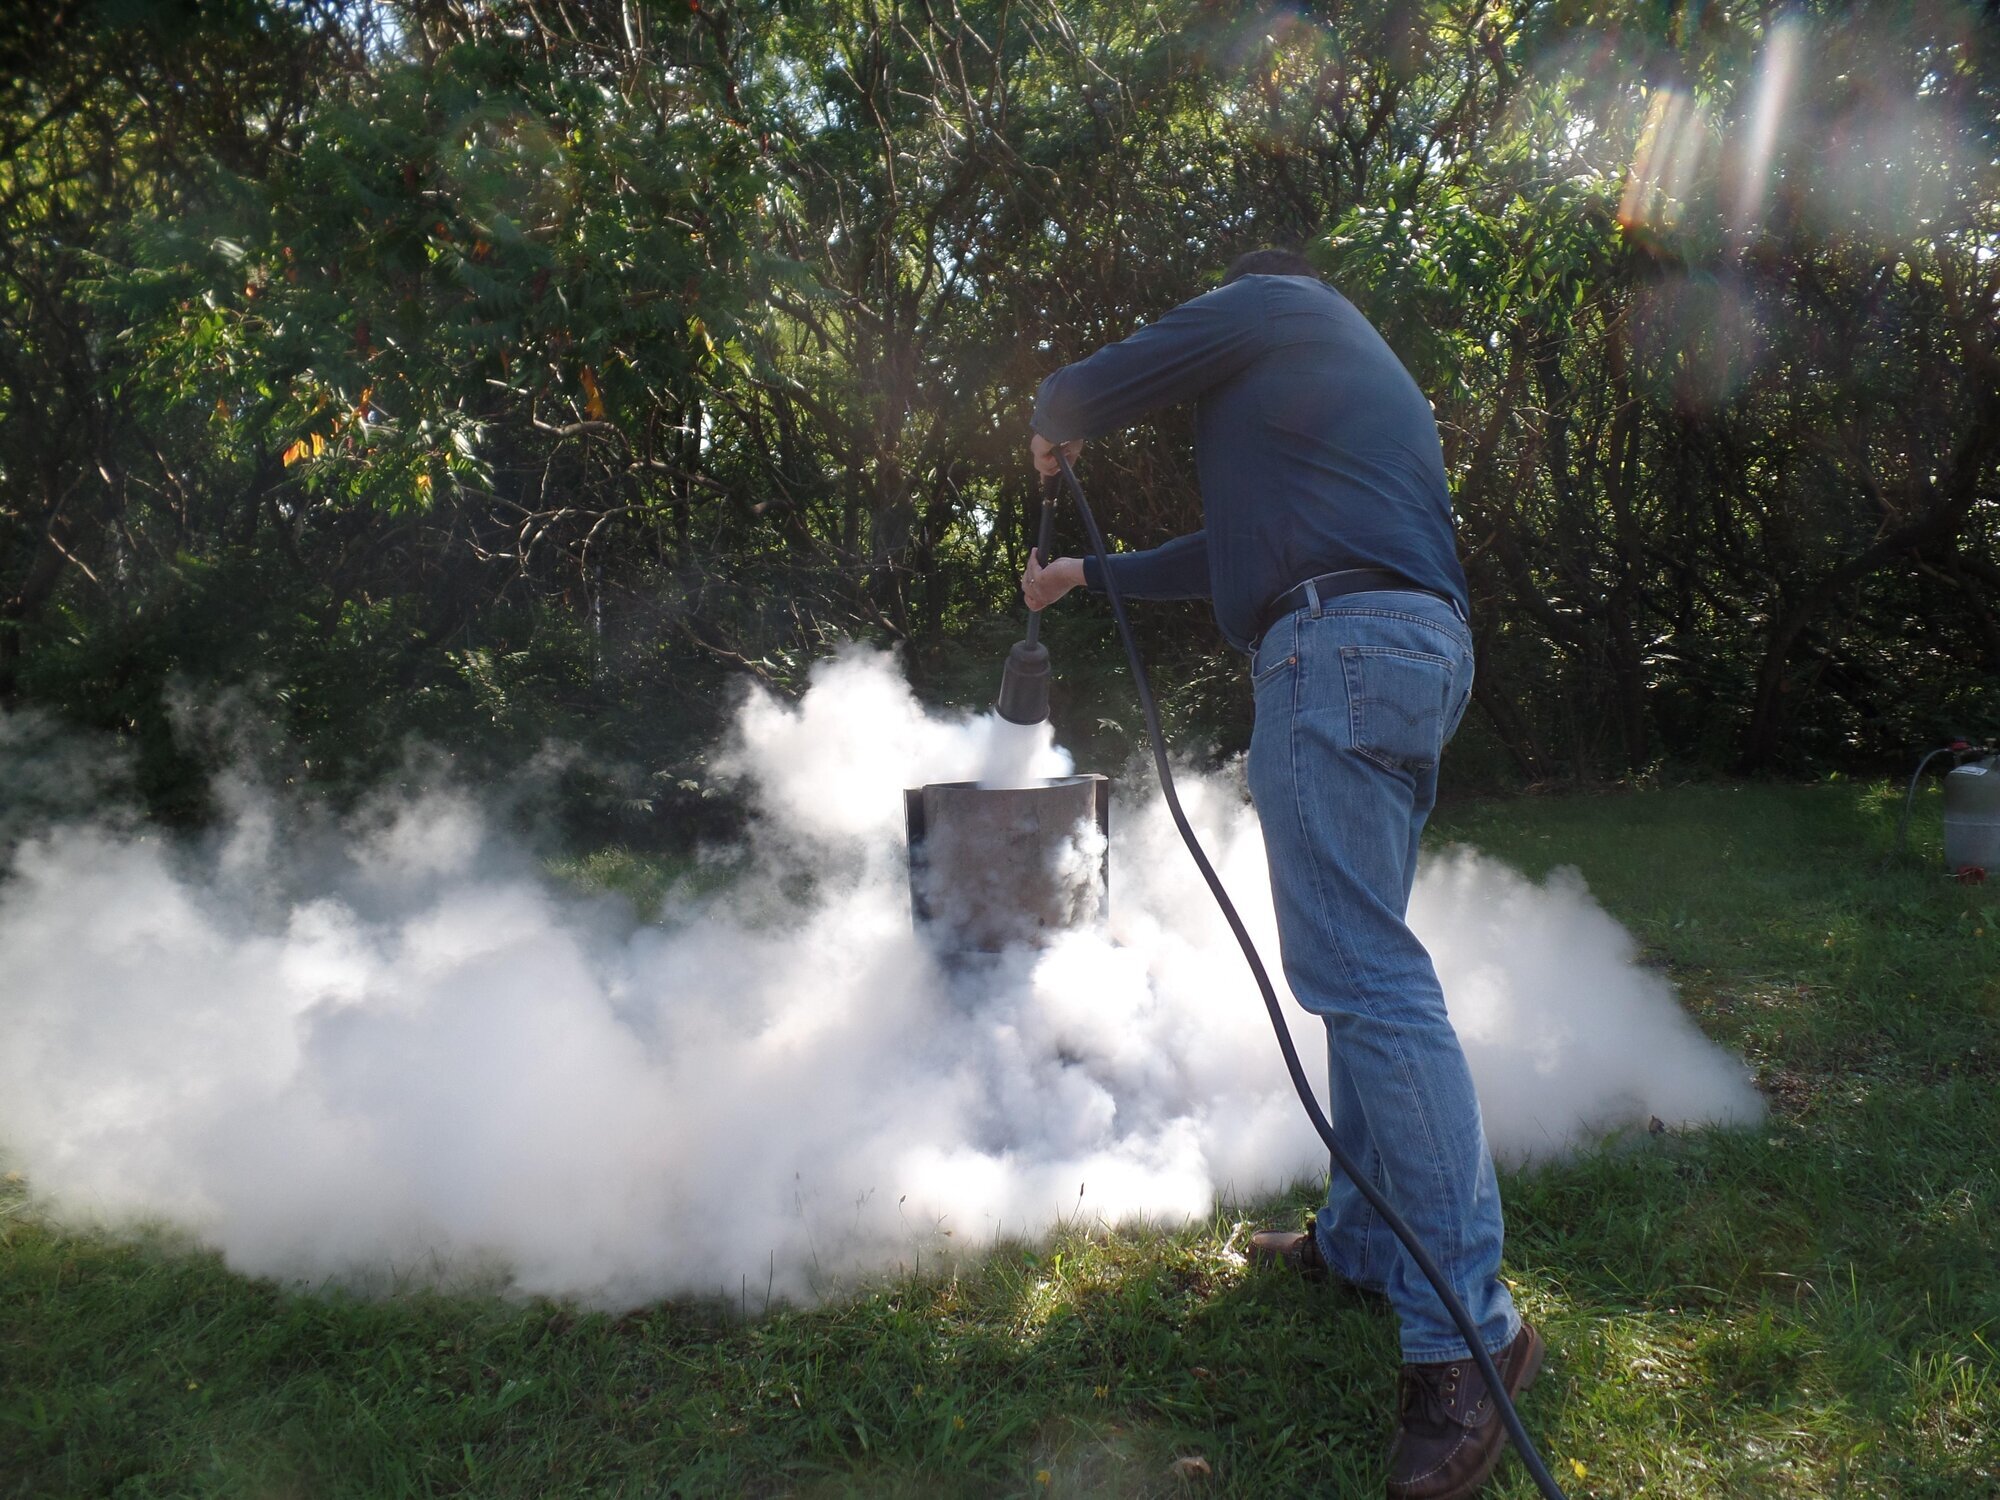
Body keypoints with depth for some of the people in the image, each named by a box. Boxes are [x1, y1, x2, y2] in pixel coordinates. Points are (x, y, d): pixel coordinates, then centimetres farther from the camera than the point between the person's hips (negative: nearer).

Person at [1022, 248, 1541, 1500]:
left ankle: (1466, 1327, -16)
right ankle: (1366, 1240, 20)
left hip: (1340, 644, -10)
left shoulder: (1269, 302, 9)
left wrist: (1054, 434, 30)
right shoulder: (1355, 368, 36)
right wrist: (1091, 575, 46)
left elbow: (1087, 390, 6)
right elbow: (1241, 547, 39)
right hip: (1419, 652, 10)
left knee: (1361, 968, -16)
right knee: (1360, 960, 13)